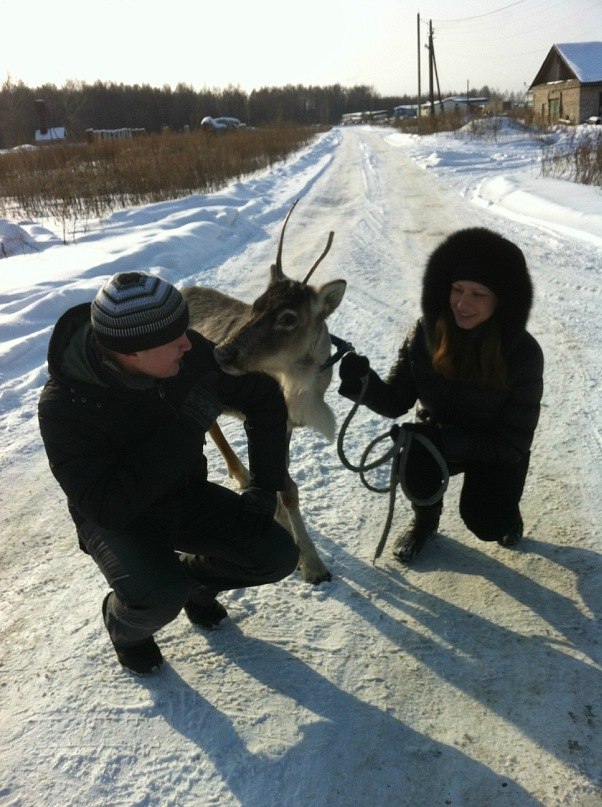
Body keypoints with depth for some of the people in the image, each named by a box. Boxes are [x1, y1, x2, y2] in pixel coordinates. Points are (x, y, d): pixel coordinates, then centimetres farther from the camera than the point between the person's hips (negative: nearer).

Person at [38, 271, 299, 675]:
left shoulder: (190, 353, -20)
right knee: (161, 598, -31)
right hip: (117, 518, -4)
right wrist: (186, 428, -39)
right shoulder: (64, 404, -31)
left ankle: (193, 575, 19)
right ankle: (124, 623, 8)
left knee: (278, 555, -11)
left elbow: (265, 399, -6)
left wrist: (265, 488, -11)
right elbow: (109, 506, -36)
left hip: (187, 494, 4)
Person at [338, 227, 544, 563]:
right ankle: (426, 520, 5)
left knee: (487, 524, -22)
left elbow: (514, 441, -22)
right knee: (415, 463, -31)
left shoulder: (524, 354, -25)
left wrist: (443, 438, -33)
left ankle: (505, 508, 18)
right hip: (438, 436, 2)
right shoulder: (426, 333, -20)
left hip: (496, 450, -1)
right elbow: (397, 400, -16)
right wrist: (365, 383, -39)